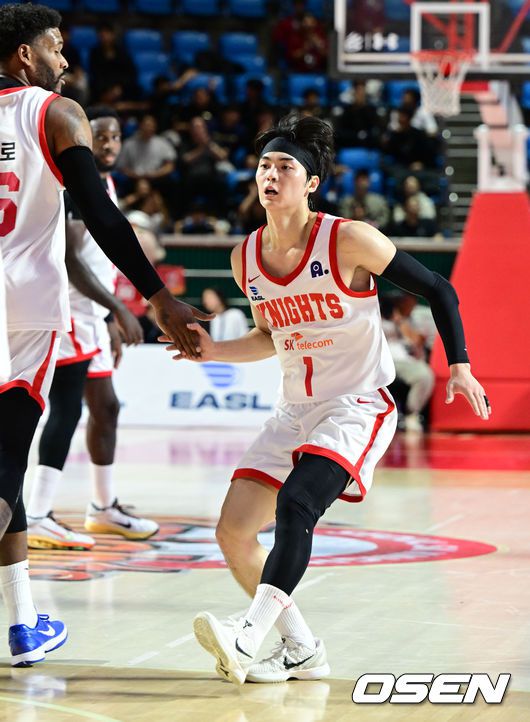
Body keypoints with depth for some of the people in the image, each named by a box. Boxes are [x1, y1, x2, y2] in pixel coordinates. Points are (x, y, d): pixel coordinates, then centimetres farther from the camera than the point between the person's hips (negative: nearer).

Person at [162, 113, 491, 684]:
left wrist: (459, 365, -13)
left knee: (295, 506, -30)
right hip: (295, 411, 7)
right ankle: (301, 650, 10)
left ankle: (249, 636, -39)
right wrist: (215, 352, 4)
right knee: (233, 532, -2)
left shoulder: (349, 241, -14)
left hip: (358, 406, -7)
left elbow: (437, 290, -5)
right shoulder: (246, 258, 3)